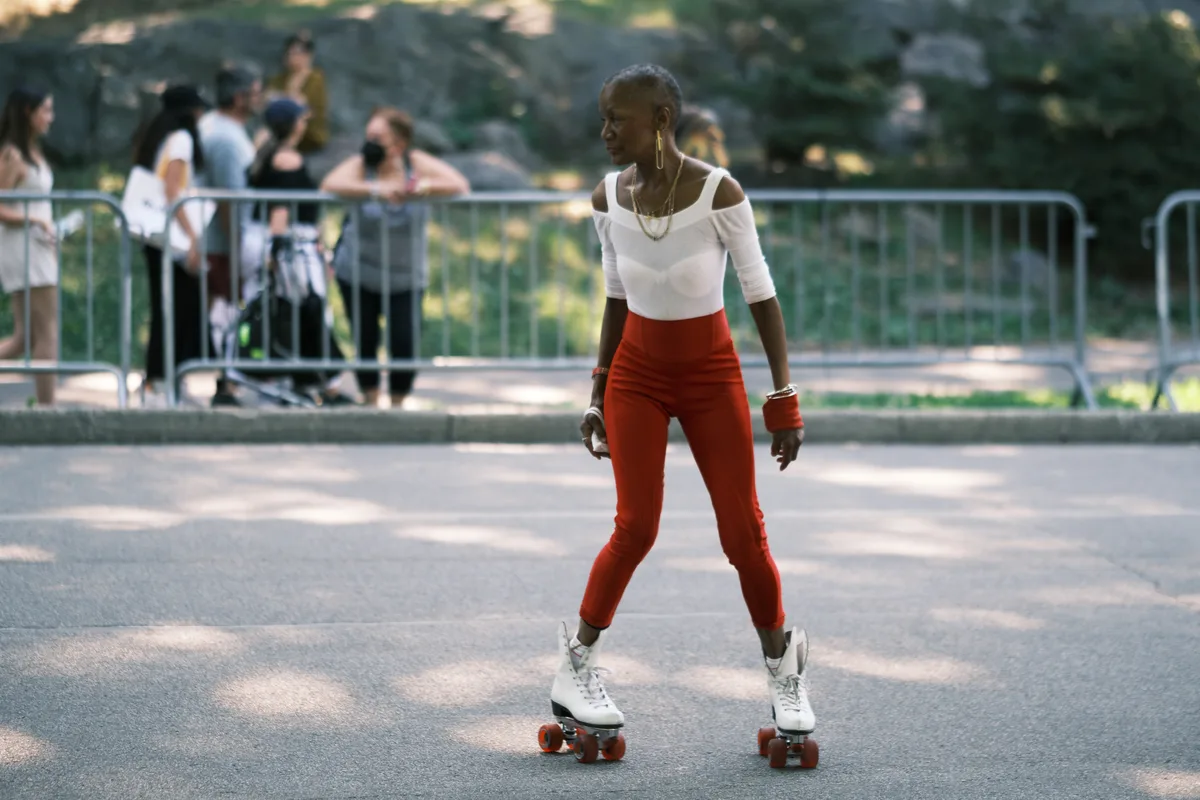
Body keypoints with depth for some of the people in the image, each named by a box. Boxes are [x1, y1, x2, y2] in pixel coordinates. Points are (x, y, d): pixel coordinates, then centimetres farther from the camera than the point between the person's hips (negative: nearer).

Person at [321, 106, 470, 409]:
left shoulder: (418, 164, -7)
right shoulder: (361, 166, -13)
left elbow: (460, 185, -15)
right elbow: (330, 185, -32)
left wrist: (426, 186, -34)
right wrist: (373, 189, -45)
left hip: (406, 278, 1)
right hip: (357, 273, -1)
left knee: (404, 344, -7)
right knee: (365, 341, 4)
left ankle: (397, 403, 15)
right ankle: (370, 400, 24)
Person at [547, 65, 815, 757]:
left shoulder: (718, 192, -18)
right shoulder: (609, 199, -6)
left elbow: (760, 292, -11)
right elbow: (617, 299, 7)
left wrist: (785, 397, -12)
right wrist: (600, 394, 10)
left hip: (712, 374, -2)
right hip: (637, 372, 2)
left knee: (743, 530, -2)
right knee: (636, 526, -11)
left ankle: (784, 672, 17)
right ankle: (576, 668, 2)